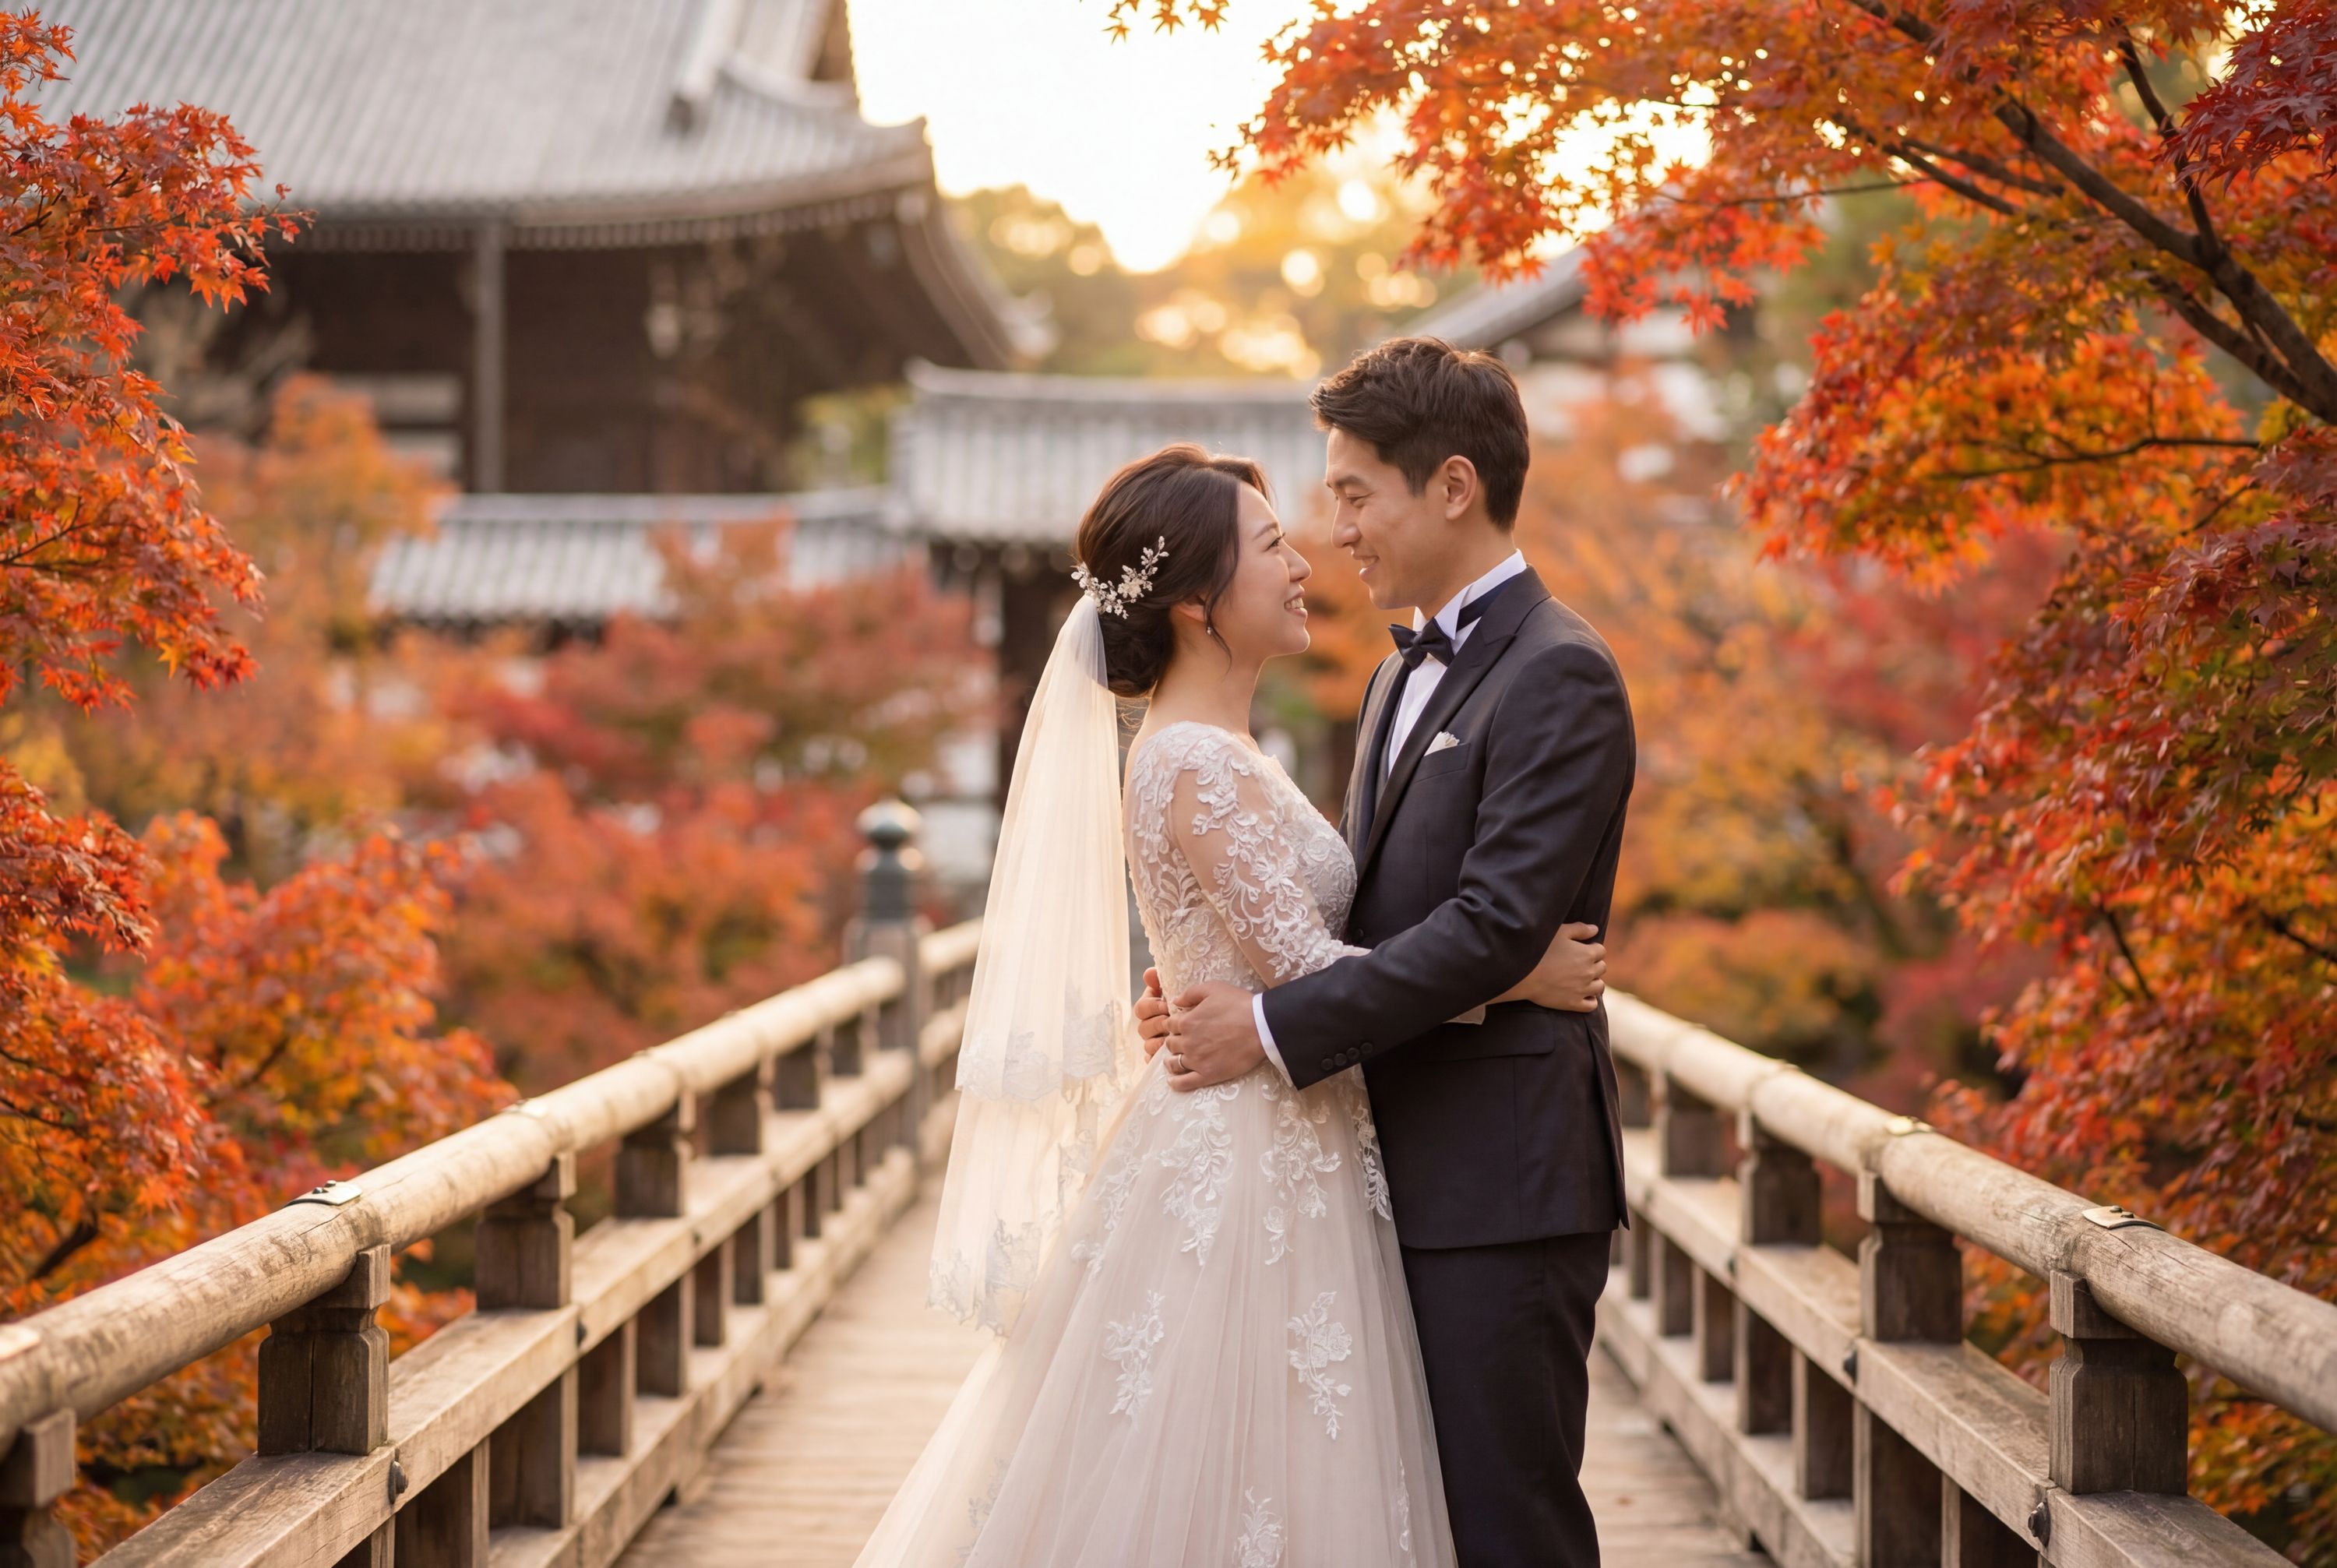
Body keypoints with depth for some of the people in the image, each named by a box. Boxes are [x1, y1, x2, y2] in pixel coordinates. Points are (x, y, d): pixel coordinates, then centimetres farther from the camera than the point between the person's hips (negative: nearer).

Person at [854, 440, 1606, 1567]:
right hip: (1244, 1179, -10)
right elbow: (1309, 970, -20)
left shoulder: (1206, 752, 13)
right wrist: (1521, 979, -13)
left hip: (1231, 1165, 10)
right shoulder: (1198, 764, -17)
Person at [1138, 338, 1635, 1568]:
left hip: (1502, 1187, -9)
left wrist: (1277, 1028, -19)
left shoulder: (1557, 675, -12)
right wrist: (1220, 980, 1)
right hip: (1407, 1178, 9)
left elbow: (1496, 925, -21)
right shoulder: (1405, 674, 18)